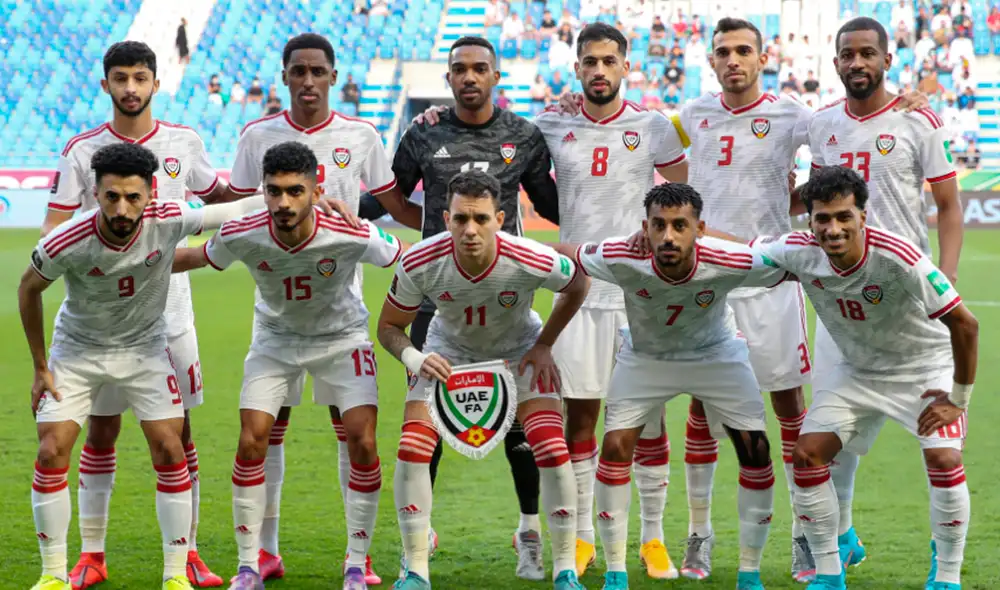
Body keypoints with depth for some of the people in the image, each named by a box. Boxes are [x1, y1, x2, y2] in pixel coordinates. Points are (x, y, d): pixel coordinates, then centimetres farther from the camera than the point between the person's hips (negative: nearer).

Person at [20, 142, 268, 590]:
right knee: (52, 453, -10)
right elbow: (29, 289, -8)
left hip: (144, 348, 1)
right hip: (77, 351, -1)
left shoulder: (169, 221, -26)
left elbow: (232, 211, -9)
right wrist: (40, 368, -4)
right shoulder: (66, 243, -28)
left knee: (169, 450, -8)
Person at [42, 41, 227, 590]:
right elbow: (53, 231, -3)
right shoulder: (81, 152, -2)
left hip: (169, 311, 1)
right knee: (101, 429, 3)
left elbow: (216, 195, 21)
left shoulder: (184, 143, 4)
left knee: (178, 430, 2)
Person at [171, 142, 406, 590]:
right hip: (276, 338, 1)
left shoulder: (352, 236, -32)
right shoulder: (242, 237, -27)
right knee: (251, 442, -10)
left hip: (341, 336, -1)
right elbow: (195, 257, -4)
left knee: (362, 443, -13)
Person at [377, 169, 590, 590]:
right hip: (449, 350, 1)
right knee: (412, 448, -16)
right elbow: (389, 326, -13)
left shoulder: (532, 261, -34)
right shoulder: (420, 264, -31)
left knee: (552, 449, -16)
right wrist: (414, 359, -33)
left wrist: (544, 345, -10)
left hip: (519, 348, -1)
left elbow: (578, 285, -9)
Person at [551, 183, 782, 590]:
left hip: (716, 353, 0)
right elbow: (558, 255, -18)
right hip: (645, 356, 0)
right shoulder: (621, 260, -35)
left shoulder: (730, 263, -37)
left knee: (756, 450, -9)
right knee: (615, 448, -12)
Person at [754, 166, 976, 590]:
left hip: (924, 369, -4)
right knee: (807, 456, -9)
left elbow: (964, 324, -29)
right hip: (857, 371, 4)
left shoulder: (898, 257, -35)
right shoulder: (800, 253, -21)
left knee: (944, 459, -23)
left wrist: (958, 400, -22)